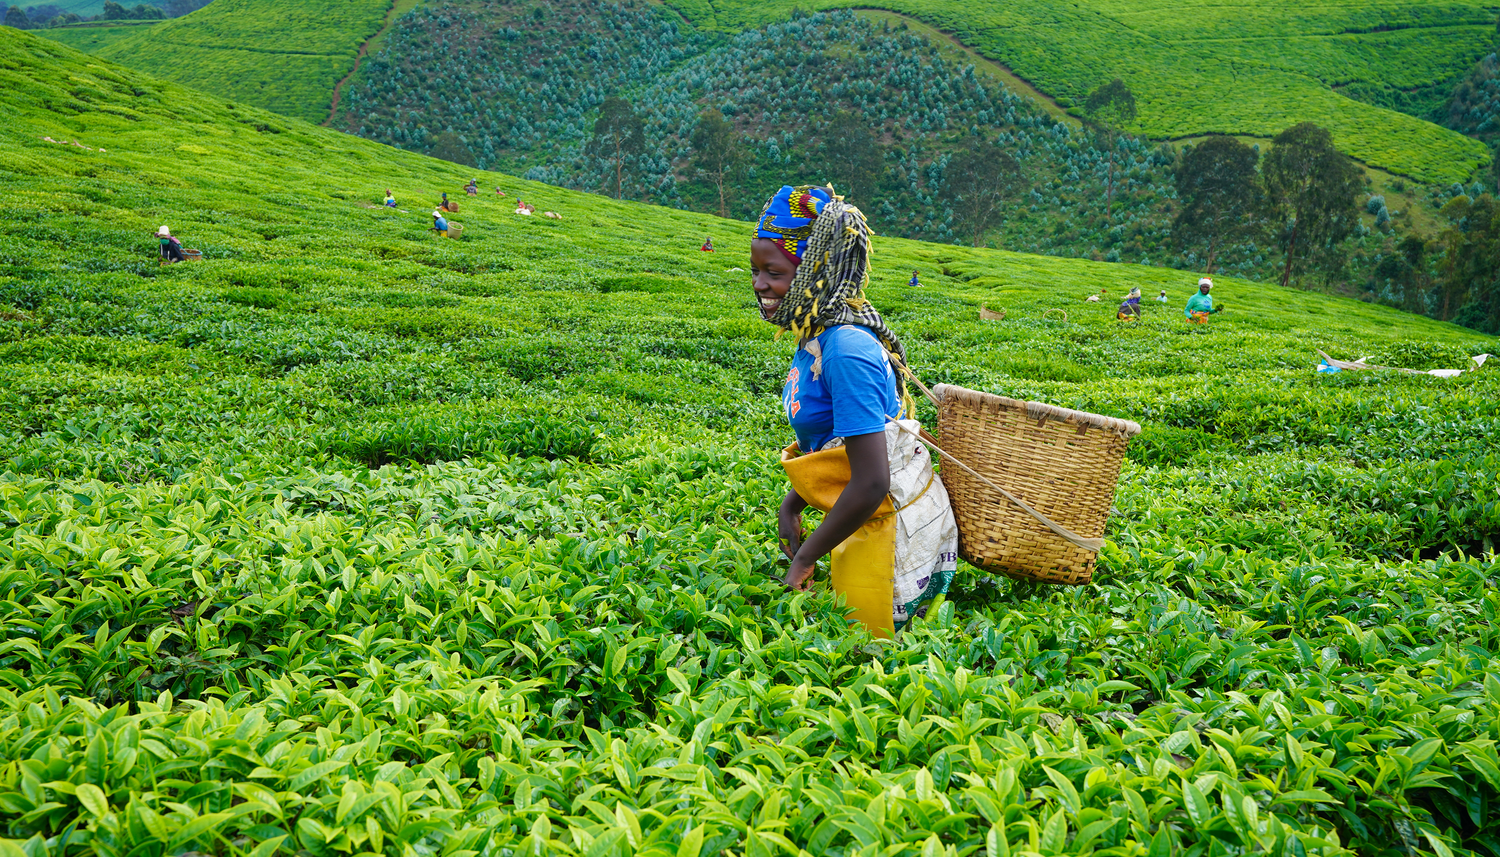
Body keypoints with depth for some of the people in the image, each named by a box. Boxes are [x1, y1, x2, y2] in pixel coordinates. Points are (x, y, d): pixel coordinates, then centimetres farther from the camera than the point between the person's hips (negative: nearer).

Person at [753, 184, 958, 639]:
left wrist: (804, 560, -18)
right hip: (868, 523, 9)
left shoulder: (846, 351, -27)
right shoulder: (815, 337, 1)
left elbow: (871, 484, -28)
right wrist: (790, 506, 2)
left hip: (897, 533, -9)